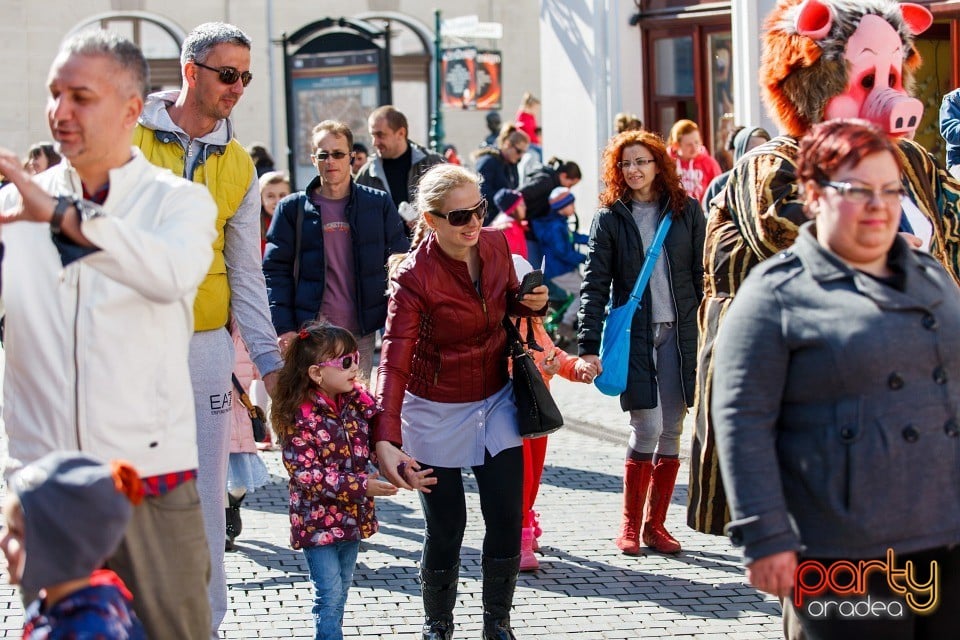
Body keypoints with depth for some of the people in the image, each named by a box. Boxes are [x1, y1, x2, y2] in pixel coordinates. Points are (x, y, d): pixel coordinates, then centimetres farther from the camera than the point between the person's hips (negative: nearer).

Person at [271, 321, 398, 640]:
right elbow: (306, 474, -23)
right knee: (329, 594, -4)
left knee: (342, 590, 18)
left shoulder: (360, 401, -1)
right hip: (318, 520, -6)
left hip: (353, 516, 6)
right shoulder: (301, 417, -20)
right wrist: (360, 485, -25)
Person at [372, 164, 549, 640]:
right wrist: (386, 440, -43)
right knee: (445, 530, 1)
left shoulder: (496, 246, -7)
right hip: (437, 413, -4)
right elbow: (394, 360, -31)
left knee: (507, 520, 1)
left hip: (495, 402, 4)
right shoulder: (413, 277, -23)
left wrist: (532, 302, -10)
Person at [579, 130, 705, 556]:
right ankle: (629, 525, 5)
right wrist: (589, 345, -11)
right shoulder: (610, 218, 2)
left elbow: (703, 275, 7)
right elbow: (595, 284, -3)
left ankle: (655, 524, 16)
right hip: (633, 335, -2)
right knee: (647, 429, -10)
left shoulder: (687, 211, 7)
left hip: (681, 333, 2)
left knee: (671, 433, 5)